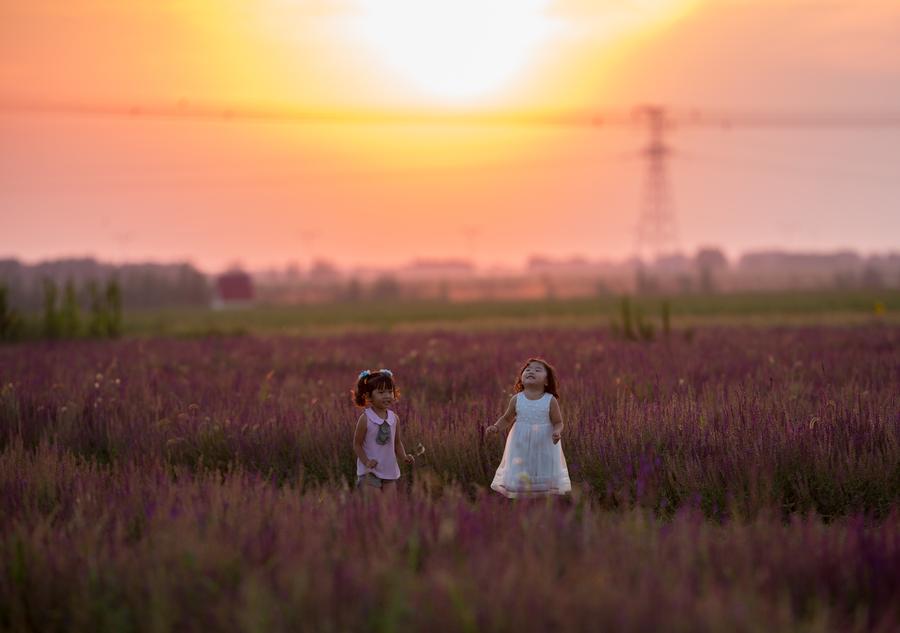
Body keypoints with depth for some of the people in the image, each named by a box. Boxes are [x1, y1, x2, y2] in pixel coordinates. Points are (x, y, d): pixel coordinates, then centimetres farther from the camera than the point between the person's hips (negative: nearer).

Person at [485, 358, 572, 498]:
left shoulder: (550, 400, -9)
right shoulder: (517, 399, -3)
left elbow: (558, 422, -5)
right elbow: (507, 418, 11)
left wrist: (557, 432, -27)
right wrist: (496, 426, -6)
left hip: (544, 448, -2)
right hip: (521, 447, 2)